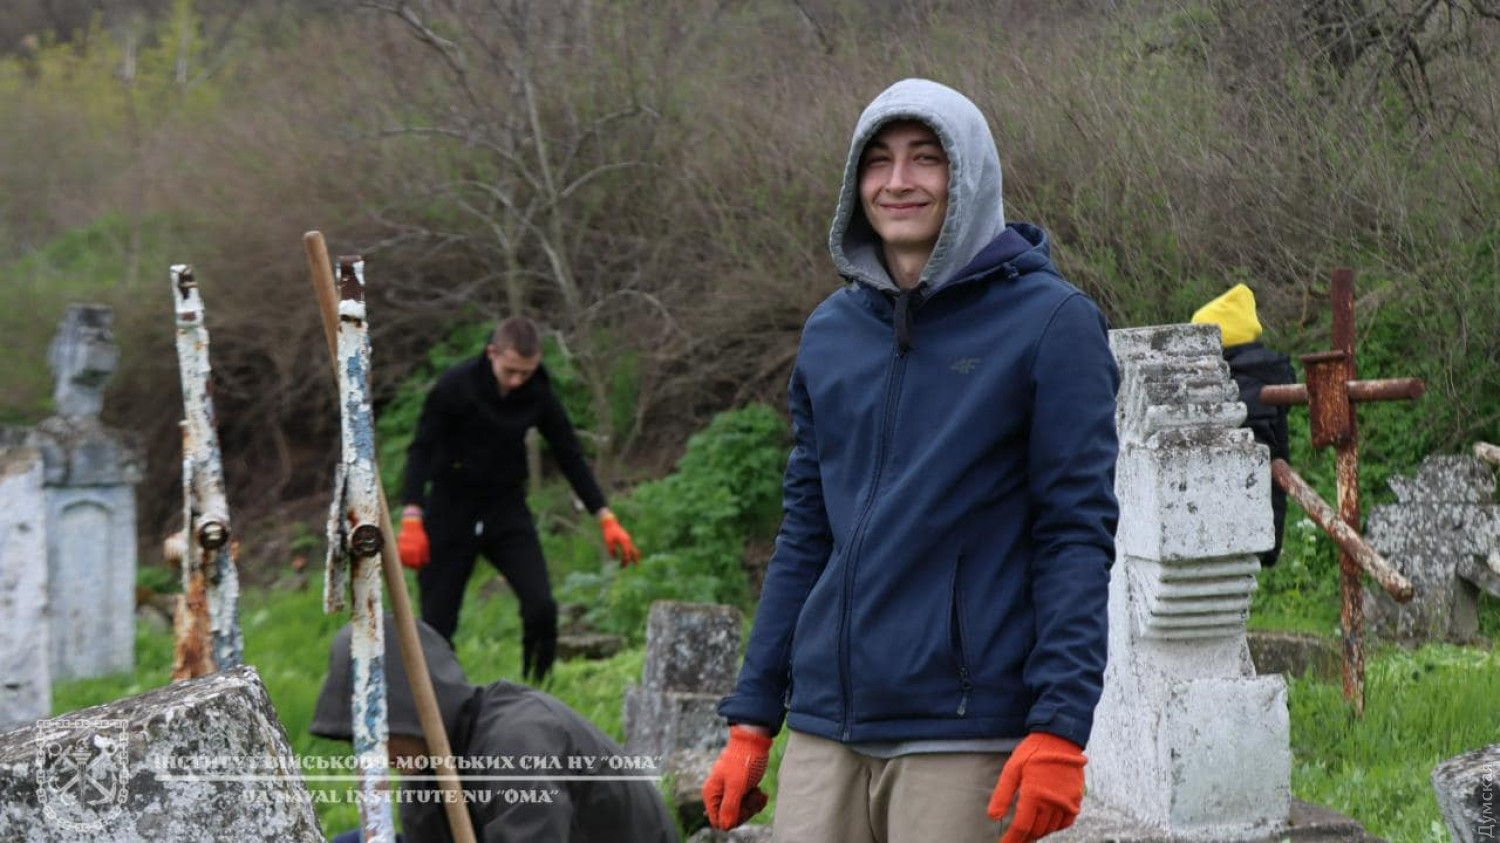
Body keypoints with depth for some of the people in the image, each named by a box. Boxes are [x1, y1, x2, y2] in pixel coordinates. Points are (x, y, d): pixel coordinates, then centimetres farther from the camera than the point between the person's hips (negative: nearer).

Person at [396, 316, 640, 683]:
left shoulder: (538, 395, -4)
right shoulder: (457, 385, -16)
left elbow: (570, 456, 6)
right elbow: (422, 449, -16)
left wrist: (605, 517, 1)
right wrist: (412, 519, -27)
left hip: (508, 512, 3)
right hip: (451, 511, -2)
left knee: (541, 607, -15)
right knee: (437, 623, -2)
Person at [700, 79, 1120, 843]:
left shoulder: (1049, 322, -4)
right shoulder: (830, 331, 13)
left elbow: (1077, 532, -8)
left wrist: (1060, 728, -16)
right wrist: (750, 720, 13)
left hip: (964, 739, -5)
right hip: (826, 734, 5)